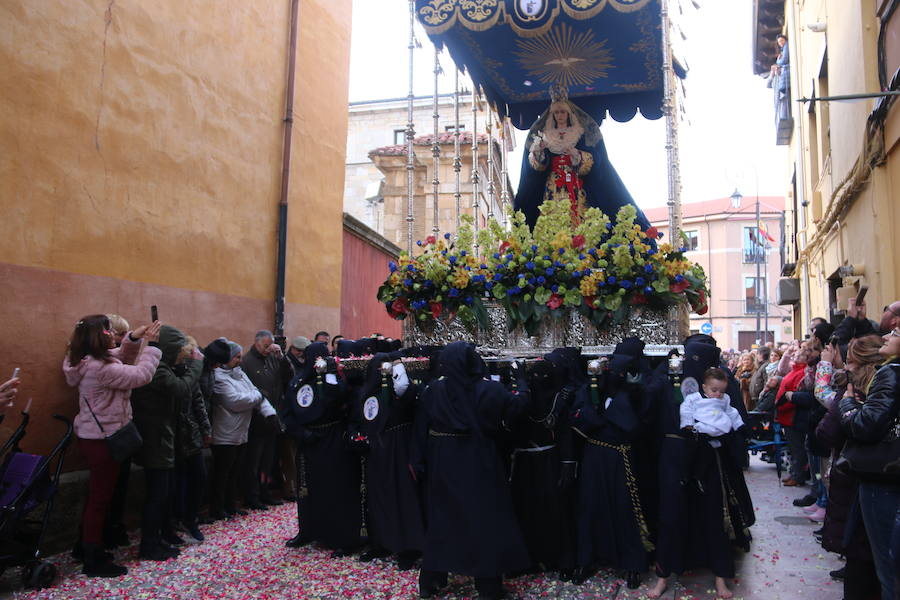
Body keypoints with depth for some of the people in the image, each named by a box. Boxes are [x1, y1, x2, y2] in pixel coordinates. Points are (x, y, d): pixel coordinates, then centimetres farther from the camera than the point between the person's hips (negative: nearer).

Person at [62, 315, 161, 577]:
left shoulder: (91, 361, 6)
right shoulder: (100, 368, -26)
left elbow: (121, 357, 17)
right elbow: (141, 375, -26)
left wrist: (134, 339, -2)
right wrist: (152, 344, -19)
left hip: (94, 436, 11)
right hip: (102, 439, -11)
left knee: (96, 494, 20)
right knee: (101, 496, -1)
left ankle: (88, 549, 33)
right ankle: (94, 561, 9)